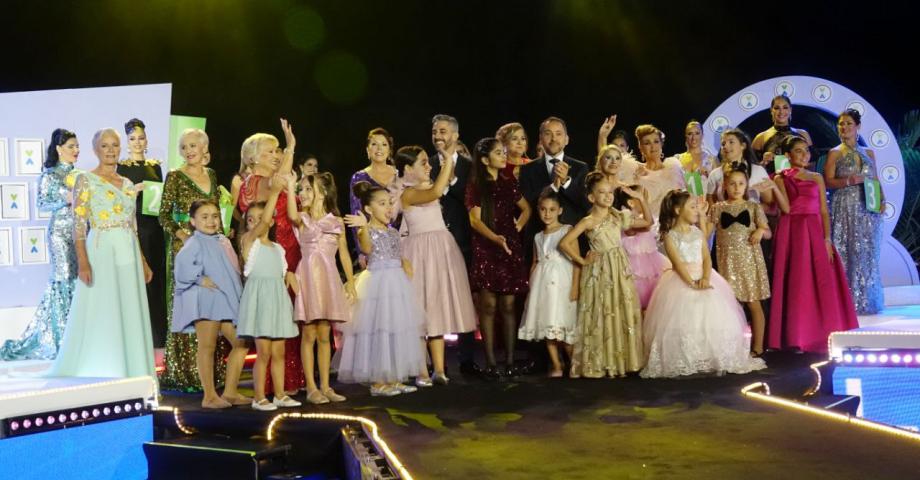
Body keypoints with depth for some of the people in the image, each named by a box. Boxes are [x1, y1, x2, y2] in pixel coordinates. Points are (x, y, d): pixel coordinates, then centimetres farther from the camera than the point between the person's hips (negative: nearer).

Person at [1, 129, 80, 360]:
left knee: (79, 277, 2)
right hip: (61, 232, -5)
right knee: (64, 278, -6)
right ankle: (62, 335, 0)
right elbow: (41, 204, -6)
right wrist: (65, 200, -17)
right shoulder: (49, 175, -3)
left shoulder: (80, 174, 13)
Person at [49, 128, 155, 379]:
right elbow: (79, 225, -9)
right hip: (101, 252, -6)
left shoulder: (128, 184, 14)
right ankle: (95, 378, 5)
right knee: (99, 317, -3)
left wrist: (143, 262, 14)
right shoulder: (86, 180, -3)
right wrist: (82, 262, -19)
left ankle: (128, 375, 15)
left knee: (130, 317, 6)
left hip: (128, 254, 6)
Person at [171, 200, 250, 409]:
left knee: (241, 343, 7)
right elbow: (182, 265, -23)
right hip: (205, 301, -8)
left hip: (227, 301, 8)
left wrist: (237, 293, 11)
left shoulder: (223, 241, 17)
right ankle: (209, 396, 1)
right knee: (207, 346, -4)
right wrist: (200, 279, -17)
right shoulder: (195, 243, -7)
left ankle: (230, 391, 13)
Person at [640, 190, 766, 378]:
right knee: (683, 321, -15)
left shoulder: (699, 233, 12)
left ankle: (713, 359, 5)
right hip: (681, 282, -5)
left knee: (713, 317, -5)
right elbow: (677, 263, -13)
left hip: (703, 279, 5)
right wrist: (691, 282, -24)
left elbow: (707, 258, 2)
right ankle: (681, 363, -6)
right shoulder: (670, 236, -4)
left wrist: (705, 278, -16)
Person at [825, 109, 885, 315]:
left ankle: (867, 300, 8)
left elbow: (876, 181, 14)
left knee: (868, 254, 2)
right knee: (847, 253, -7)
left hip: (868, 210, 4)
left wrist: (881, 199, -3)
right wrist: (848, 181, -19)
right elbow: (828, 181, -4)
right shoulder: (834, 153, 5)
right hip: (844, 209, -3)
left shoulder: (868, 153, 15)